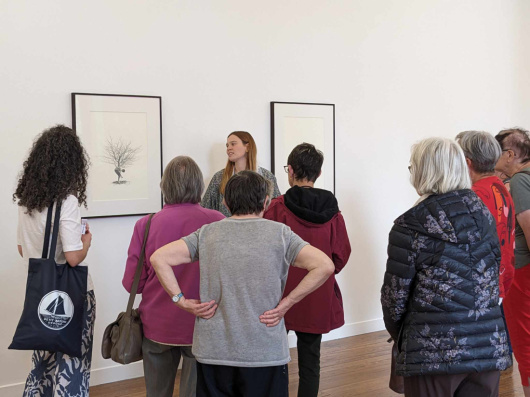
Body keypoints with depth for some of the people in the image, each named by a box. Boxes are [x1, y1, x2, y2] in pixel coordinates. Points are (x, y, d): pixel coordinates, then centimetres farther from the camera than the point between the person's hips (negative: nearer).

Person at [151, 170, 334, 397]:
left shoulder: (207, 233, 1)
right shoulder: (280, 233, -4)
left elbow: (158, 258, -5)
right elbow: (325, 266, -13)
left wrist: (181, 301, -2)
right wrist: (286, 303, -9)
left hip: (213, 353, 2)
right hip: (266, 353, -2)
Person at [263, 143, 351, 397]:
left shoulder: (277, 207, -14)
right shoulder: (331, 209, -3)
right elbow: (341, 254, 2)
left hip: (281, 296, -3)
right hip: (318, 299, 3)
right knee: (310, 362, 13)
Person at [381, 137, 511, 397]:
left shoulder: (411, 225, -11)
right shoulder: (484, 214, 6)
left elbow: (395, 295, -6)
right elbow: (490, 281, 11)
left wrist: (399, 335, 11)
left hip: (435, 351, -5)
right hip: (491, 346, 5)